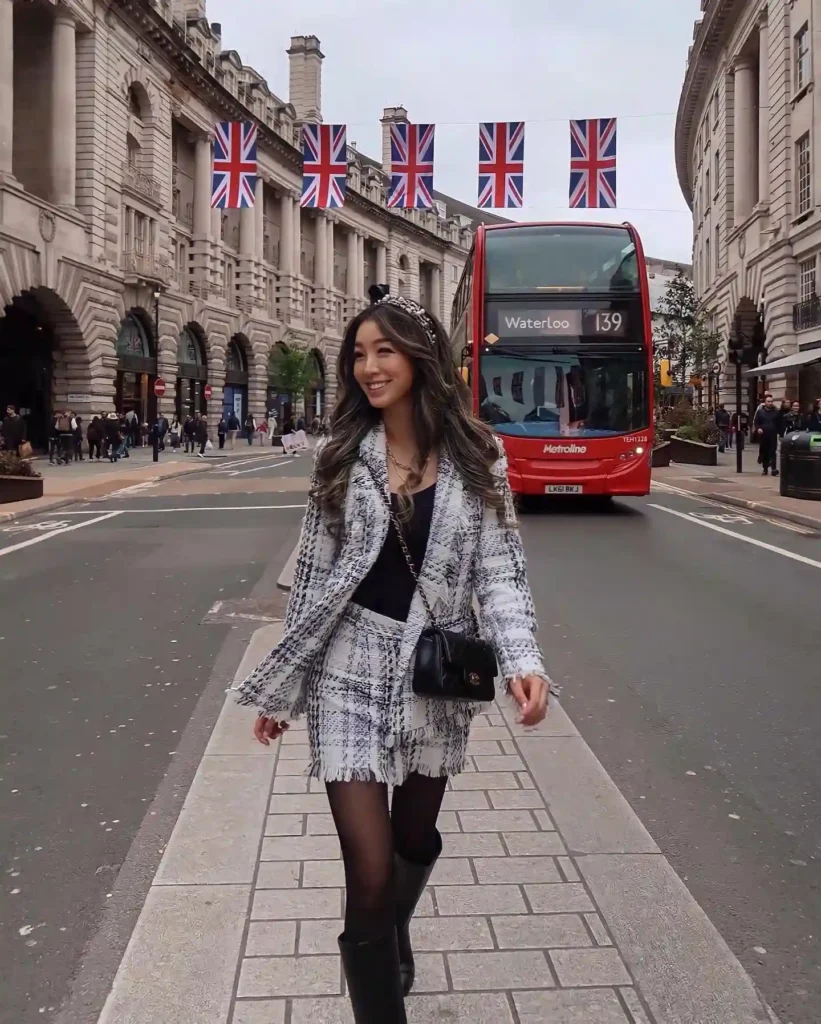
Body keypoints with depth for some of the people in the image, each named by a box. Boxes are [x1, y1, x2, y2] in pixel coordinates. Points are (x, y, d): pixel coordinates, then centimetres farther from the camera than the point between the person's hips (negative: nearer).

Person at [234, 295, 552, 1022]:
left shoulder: (476, 457, -3)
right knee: (371, 873, -5)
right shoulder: (342, 455, -2)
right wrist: (282, 688, 5)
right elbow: (315, 575, 2)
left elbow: (499, 569, -5)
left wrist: (523, 661, -22)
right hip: (350, 671, -1)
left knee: (416, 840, 22)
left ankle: (391, 937, 55)